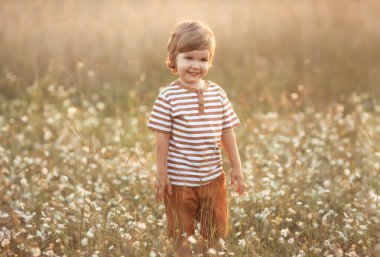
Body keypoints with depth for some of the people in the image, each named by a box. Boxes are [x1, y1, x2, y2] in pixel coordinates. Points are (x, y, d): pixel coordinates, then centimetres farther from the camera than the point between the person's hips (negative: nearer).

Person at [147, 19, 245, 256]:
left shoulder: (217, 94, 2)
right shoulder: (168, 97, -11)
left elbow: (227, 132, 8)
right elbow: (163, 137, -9)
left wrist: (237, 167, 9)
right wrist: (161, 175, -8)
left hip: (214, 178, 4)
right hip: (180, 181, -4)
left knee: (215, 236, 14)